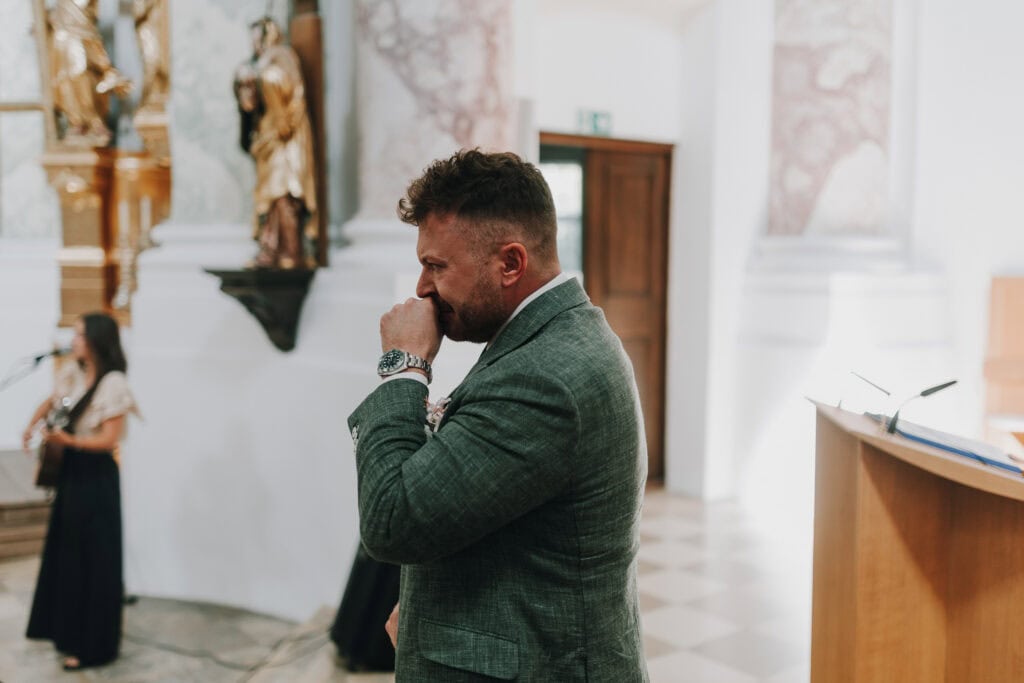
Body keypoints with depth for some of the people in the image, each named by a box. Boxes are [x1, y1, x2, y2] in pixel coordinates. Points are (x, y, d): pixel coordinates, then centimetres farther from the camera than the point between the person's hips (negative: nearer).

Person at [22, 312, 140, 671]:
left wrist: (68, 440, -30)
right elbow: (51, 402, 24)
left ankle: (91, 645, 11)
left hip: (96, 476, -9)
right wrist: (32, 424, 7)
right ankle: (65, 628, 35)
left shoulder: (113, 383, -19)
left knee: (92, 559, 0)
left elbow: (110, 441, -21)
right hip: (70, 469, 9)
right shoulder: (72, 373, 4)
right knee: (64, 553, 19)